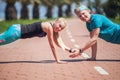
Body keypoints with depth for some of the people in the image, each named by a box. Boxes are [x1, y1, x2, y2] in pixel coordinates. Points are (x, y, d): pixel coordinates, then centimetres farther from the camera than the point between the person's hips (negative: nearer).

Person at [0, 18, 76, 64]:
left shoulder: (54, 29, 3)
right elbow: (52, 45, -21)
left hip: (18, 29, 9)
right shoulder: (49, 27, -24)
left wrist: (70, 50, -3)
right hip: (16, 31, -9)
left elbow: (60, 43, 9)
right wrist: (57, 60, -16)